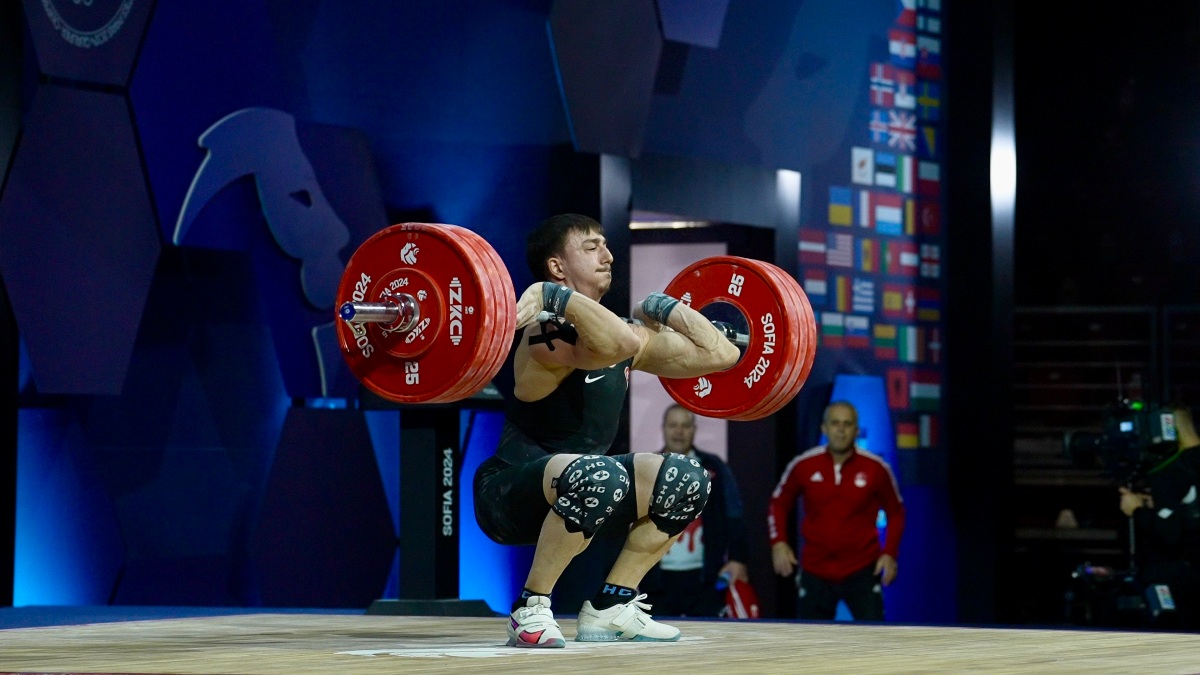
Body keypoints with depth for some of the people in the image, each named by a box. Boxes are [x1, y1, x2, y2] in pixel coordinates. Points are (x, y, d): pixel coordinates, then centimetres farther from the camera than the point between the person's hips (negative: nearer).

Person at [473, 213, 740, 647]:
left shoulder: (619, 332, 6)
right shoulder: (550, 335, -21)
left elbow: (720, 353, 5)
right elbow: (623, 343, -44)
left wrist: (659, 306, 13)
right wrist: (552, 295, -35)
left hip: (570, 490, 9)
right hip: (508, 495, -9)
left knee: (687, 481, 1)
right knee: (601, 476, -37)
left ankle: (609, 609, 8)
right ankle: (530, 611, -20)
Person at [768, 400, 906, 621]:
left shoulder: (875, 468, -6)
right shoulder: (803, 466, -4)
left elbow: (895, 511, 8)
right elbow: (779, 503, 11)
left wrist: (890, 553, -3)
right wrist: (778, 542, -3)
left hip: (862, 571, -1)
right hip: (815, 572, 1)